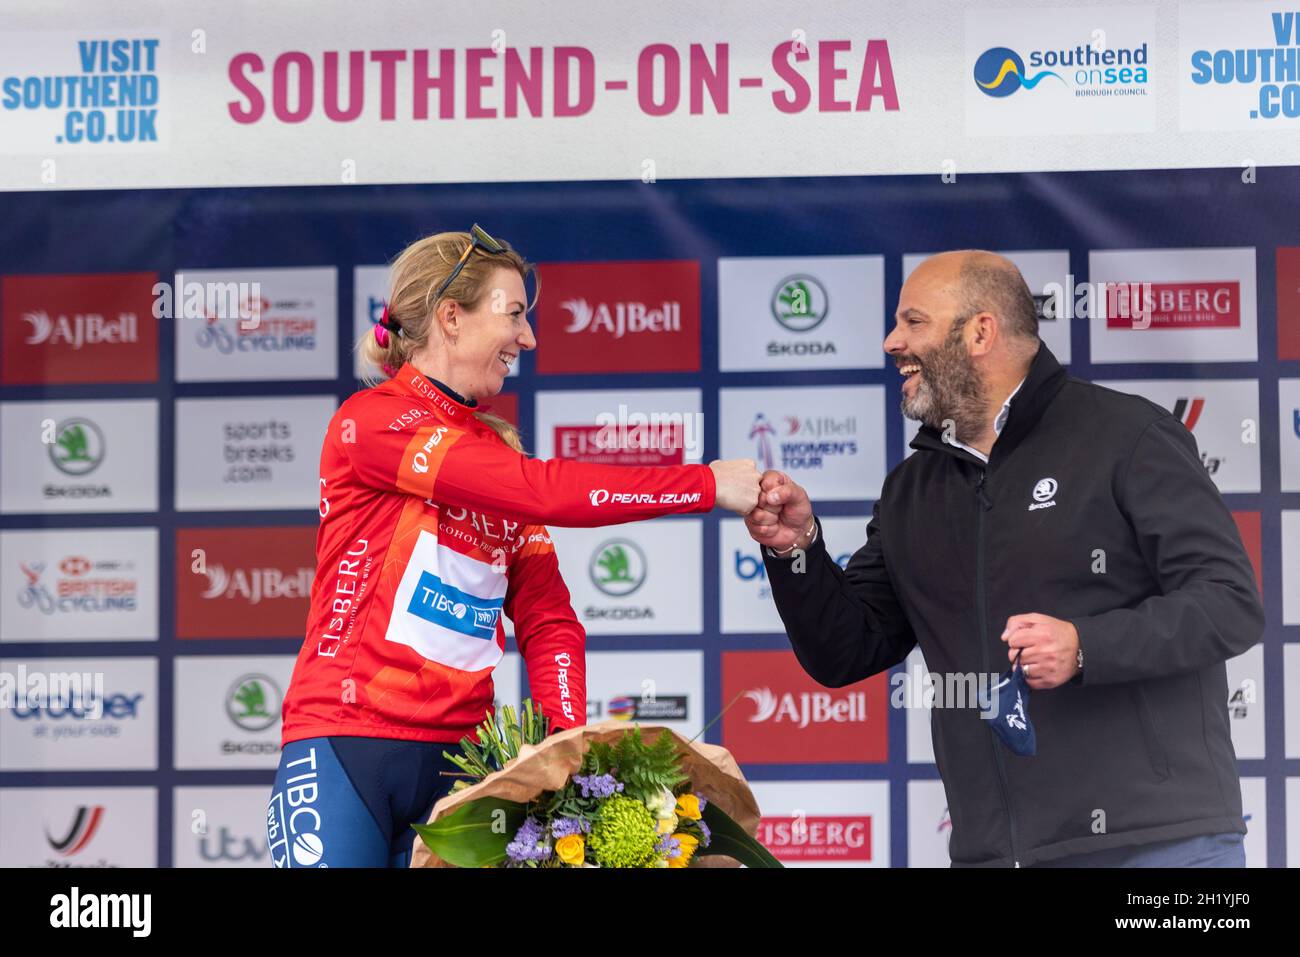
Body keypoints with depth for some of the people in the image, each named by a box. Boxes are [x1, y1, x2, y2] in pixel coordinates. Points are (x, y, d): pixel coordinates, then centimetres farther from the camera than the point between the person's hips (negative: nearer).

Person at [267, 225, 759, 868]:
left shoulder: (497, 453, 14)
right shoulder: (371, 422, -7)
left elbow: (547, 620, 8)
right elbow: (541, 493, -17)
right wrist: (709, 485, -14)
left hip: (457, 756, 6)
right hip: (346, 743, -6)